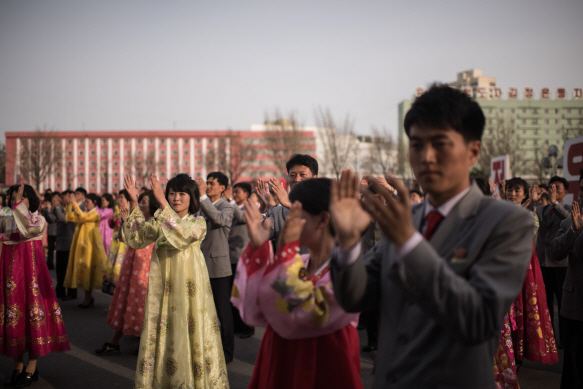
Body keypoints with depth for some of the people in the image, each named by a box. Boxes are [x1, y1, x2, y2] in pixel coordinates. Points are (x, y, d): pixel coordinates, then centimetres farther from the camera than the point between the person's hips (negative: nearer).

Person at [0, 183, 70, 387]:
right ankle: (18, 367, 15)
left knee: (33, 311, -3)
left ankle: (31, 369, 7)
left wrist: (19, 204, -27)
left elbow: (30, 228, -23)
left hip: (31, 270, -3)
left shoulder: (38, 219, -1)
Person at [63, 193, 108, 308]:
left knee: (88, 270, -5)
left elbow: (82, 217, -21)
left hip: (90, 245, -8)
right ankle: (88, 298, 15)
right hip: (81, 244, 8)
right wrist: (70, 204, 1)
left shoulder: (95, 214, -6)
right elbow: (69, 217, 8)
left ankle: (88, 298, 0)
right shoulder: (84, 213, 16)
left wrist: (75, 205, -16)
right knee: (83, 270, 7)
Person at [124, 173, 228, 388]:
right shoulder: (160, 222, 11)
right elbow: (137, 238, -3)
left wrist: (161, 202, -29)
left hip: (188, 287, -4)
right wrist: (134, 203, -12)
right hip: (163, 287, 4)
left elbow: (182, 234, -23)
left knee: (189, 333, -1)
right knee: (162, 333, 6)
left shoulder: (198, 223, -2)